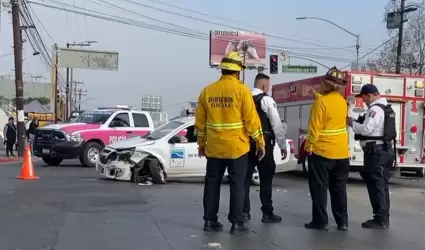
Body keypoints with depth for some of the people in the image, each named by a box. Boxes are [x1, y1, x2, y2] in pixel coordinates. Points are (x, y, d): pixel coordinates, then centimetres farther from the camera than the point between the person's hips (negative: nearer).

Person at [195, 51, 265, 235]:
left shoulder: (207, 91, 4)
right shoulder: (241, 89, -9)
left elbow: (200, 121, 8)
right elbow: (251, 119, -11)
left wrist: (201, 143, 19)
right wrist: (260, 142, -1)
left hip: (214, 147, 4)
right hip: (237, 147, -4)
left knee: (212, 183, 12)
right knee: (237, 185, 4)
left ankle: (210, 220, 18)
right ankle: (236, 223, 6)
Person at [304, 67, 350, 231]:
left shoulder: (321, 101, -14)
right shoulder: (342, 101, 7)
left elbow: (315, 127, -17)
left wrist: (310, 145, -8)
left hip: (322, 151, -6)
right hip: (341, 151, 6)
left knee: (319, 187, 2)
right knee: (339, 188, 12)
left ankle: (320, 221, 4)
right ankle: (342, 222, 15)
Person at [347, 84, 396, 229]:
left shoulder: (375, 109, -15)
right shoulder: (387, 108, 16)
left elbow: (366, 129, -22)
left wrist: (352, 123, -7)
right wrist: (358, 123, 9)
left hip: (375, 152, -10)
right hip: (386, 150, 10)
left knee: (375, 185, -4)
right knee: (382, 185, 13)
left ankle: (380, 220, -2)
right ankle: (384, 218, 18)